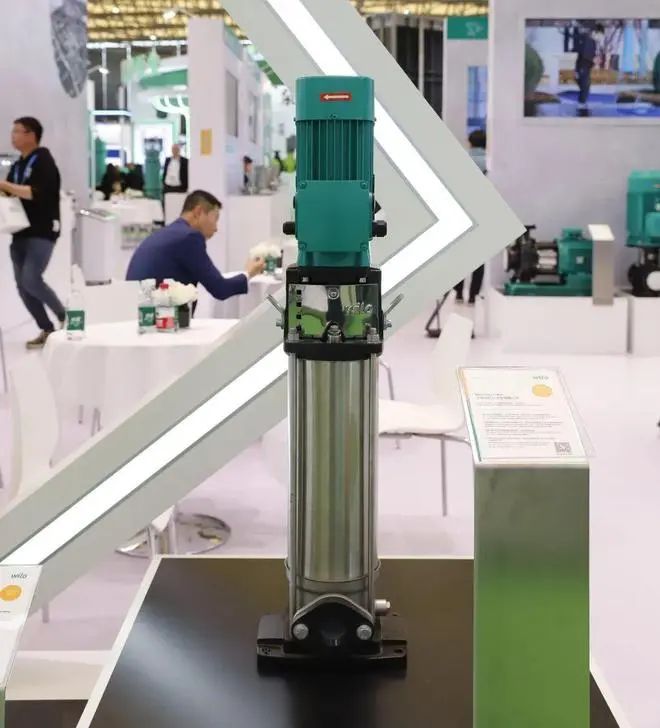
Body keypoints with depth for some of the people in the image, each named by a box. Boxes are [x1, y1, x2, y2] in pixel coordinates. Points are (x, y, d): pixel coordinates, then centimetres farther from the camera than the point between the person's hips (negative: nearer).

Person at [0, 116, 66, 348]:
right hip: (21, 232, 8)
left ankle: (64, 316, 3)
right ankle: (47, 330, 12)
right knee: (23, 286, 4)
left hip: (42, 232, -8)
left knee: (31, 280, -18)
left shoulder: (43, 161, -9)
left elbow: (37, 193, -22)